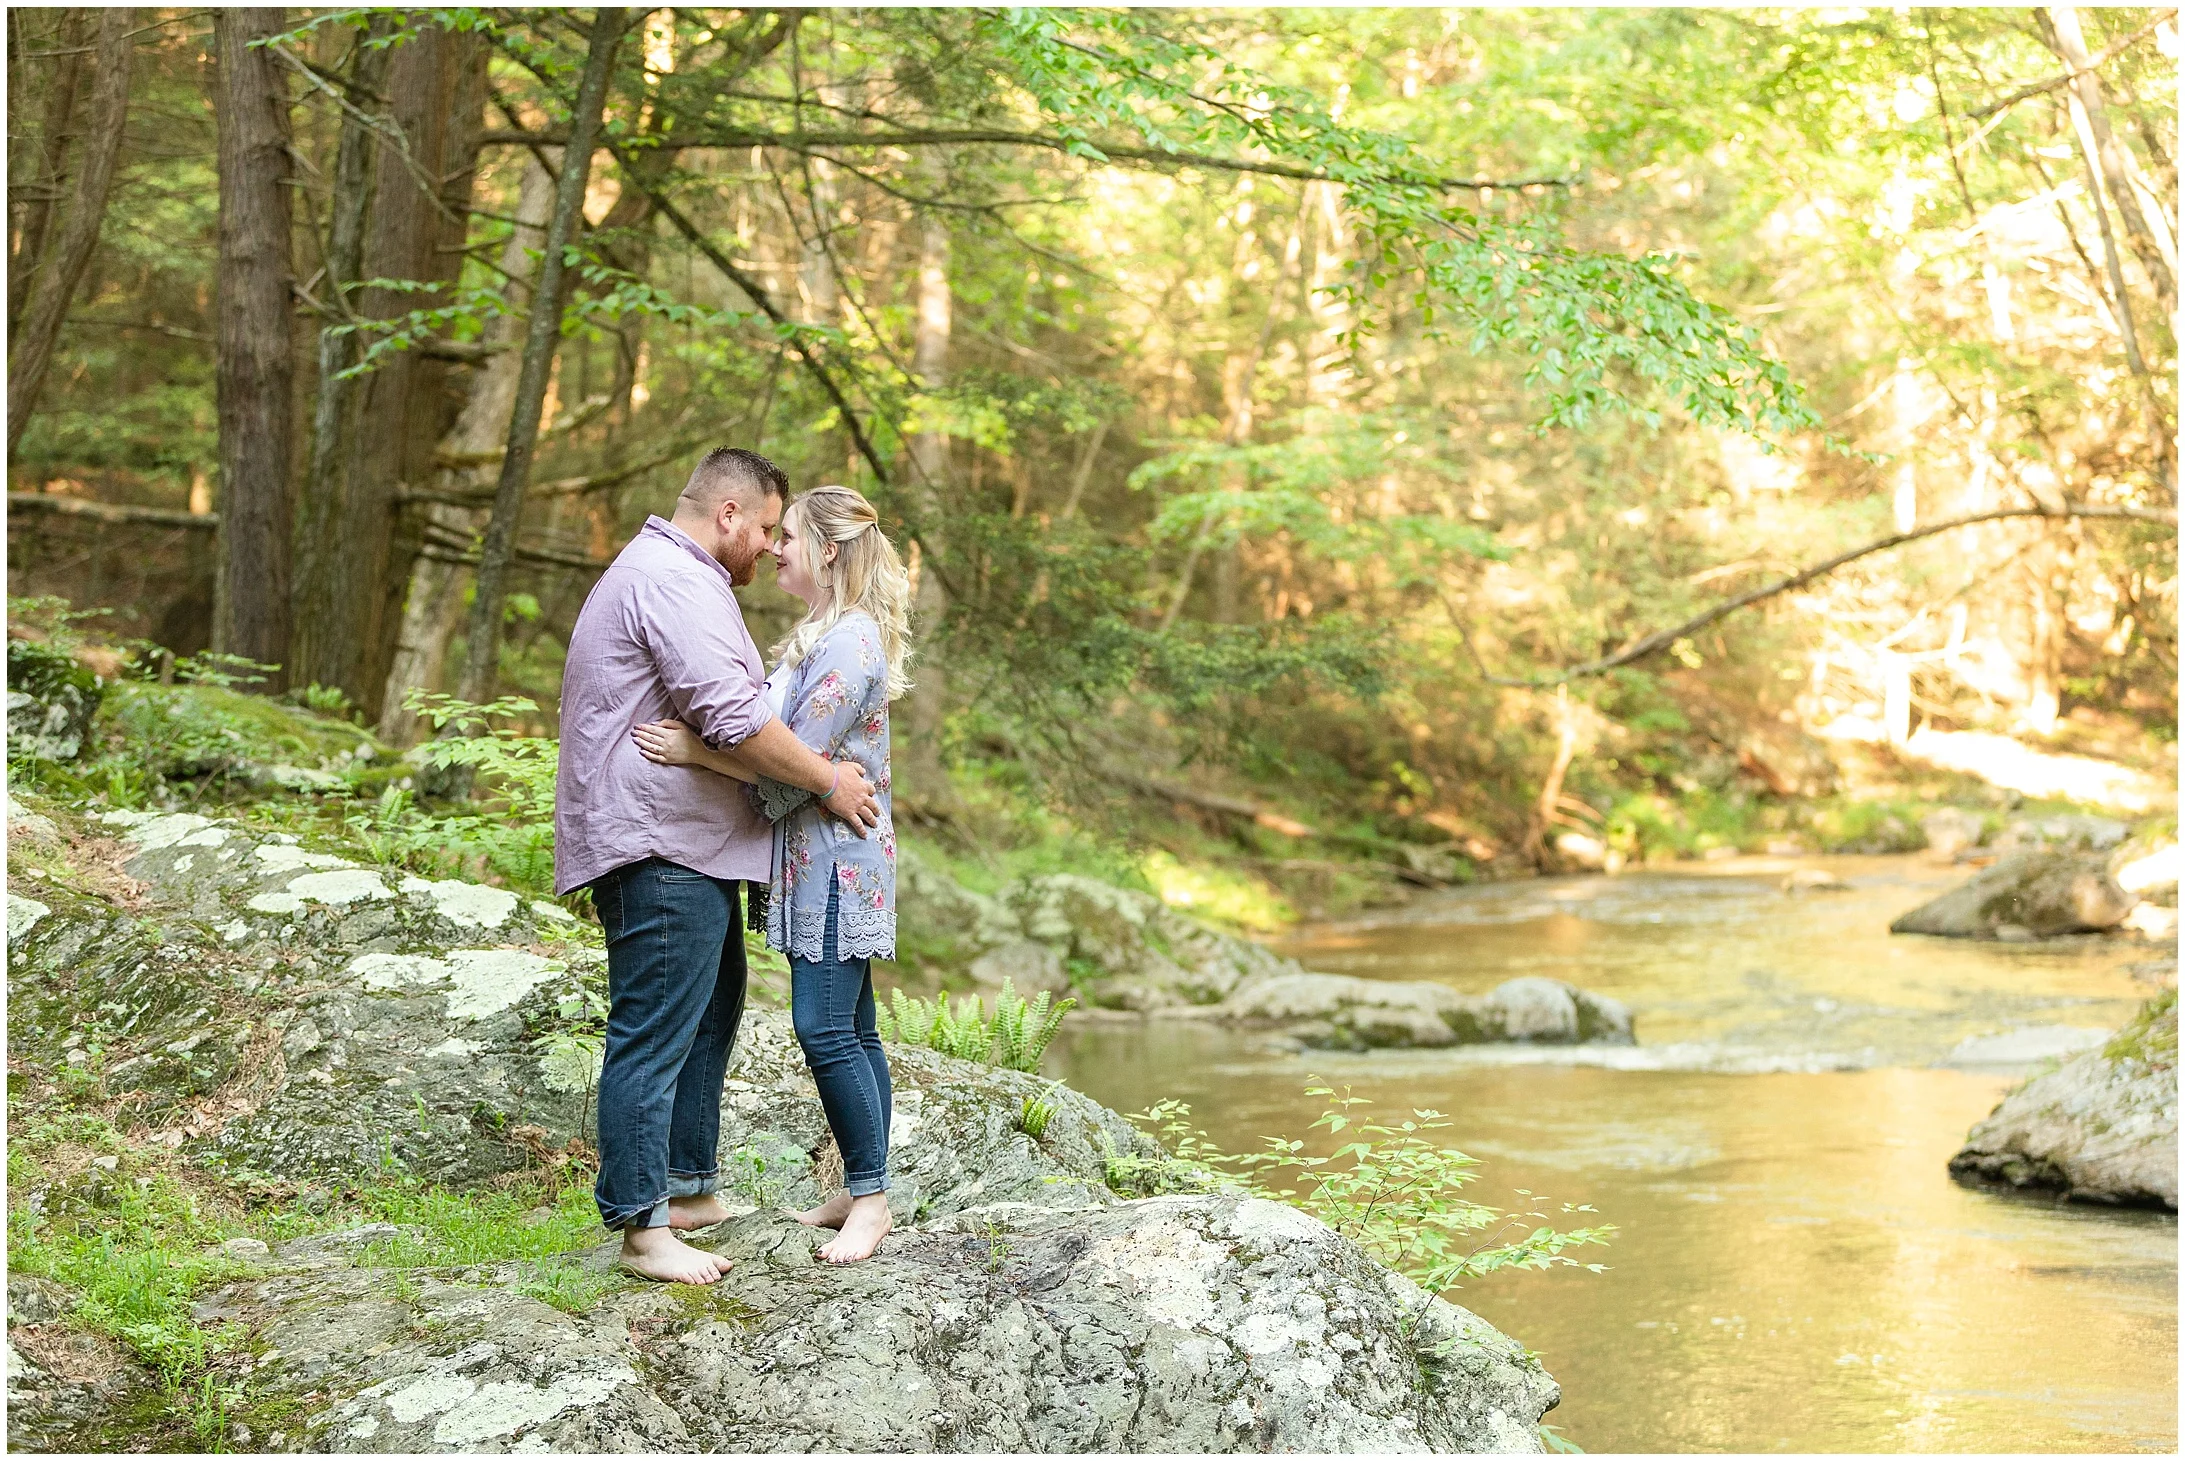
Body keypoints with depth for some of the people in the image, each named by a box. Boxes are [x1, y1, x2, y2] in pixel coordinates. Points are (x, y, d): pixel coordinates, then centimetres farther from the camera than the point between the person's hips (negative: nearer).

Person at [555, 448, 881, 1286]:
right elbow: (732, 718, -24)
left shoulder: (655, 571, 22)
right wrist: (828, 782, -14)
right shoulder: (674, 581, -15)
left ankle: (689, 1188, 29)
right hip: (660, 847, -12)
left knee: (711, 1009, 20)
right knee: (654, 1036, -8)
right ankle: (643, 1228, -4)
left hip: (681, 847, 12)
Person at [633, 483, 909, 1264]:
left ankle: (870, 1197, 1)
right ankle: (857, 1190, 20)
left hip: (837, 861, -10)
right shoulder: (821, 635, 16)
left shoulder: (850, 644, -17)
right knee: (849, 1029, 13)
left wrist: (694, 752, -23)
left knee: (825, 1027, -9)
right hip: (815, 858, 10)